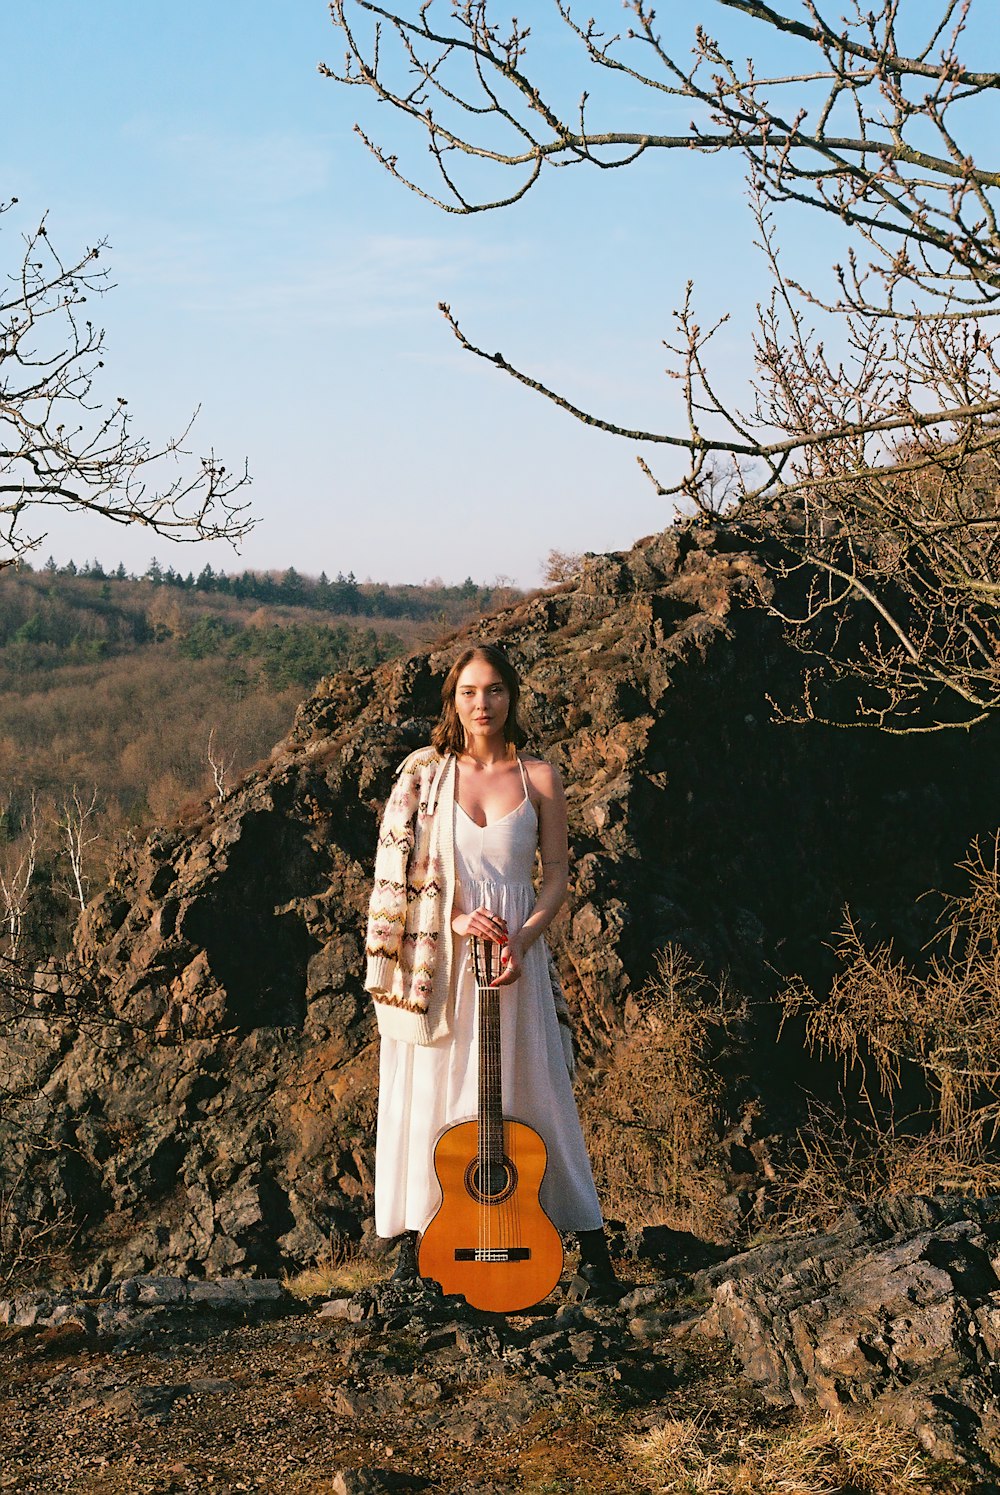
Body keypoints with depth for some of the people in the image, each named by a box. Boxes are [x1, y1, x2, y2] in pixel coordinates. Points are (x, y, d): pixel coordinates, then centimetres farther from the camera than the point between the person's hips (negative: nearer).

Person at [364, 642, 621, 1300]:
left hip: (513, 954, 0)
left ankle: (593, 1250, 10)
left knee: (534, 1096, 2)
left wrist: (523, 939, -13)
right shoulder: (424, 775, 3)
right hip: (438, 960, 0)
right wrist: (454, 921, -14)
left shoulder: (539, 777, 3)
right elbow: (400, 875, 1)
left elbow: (557, 874, 3)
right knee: (430, 1093, 2)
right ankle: (416, 1238, 14)